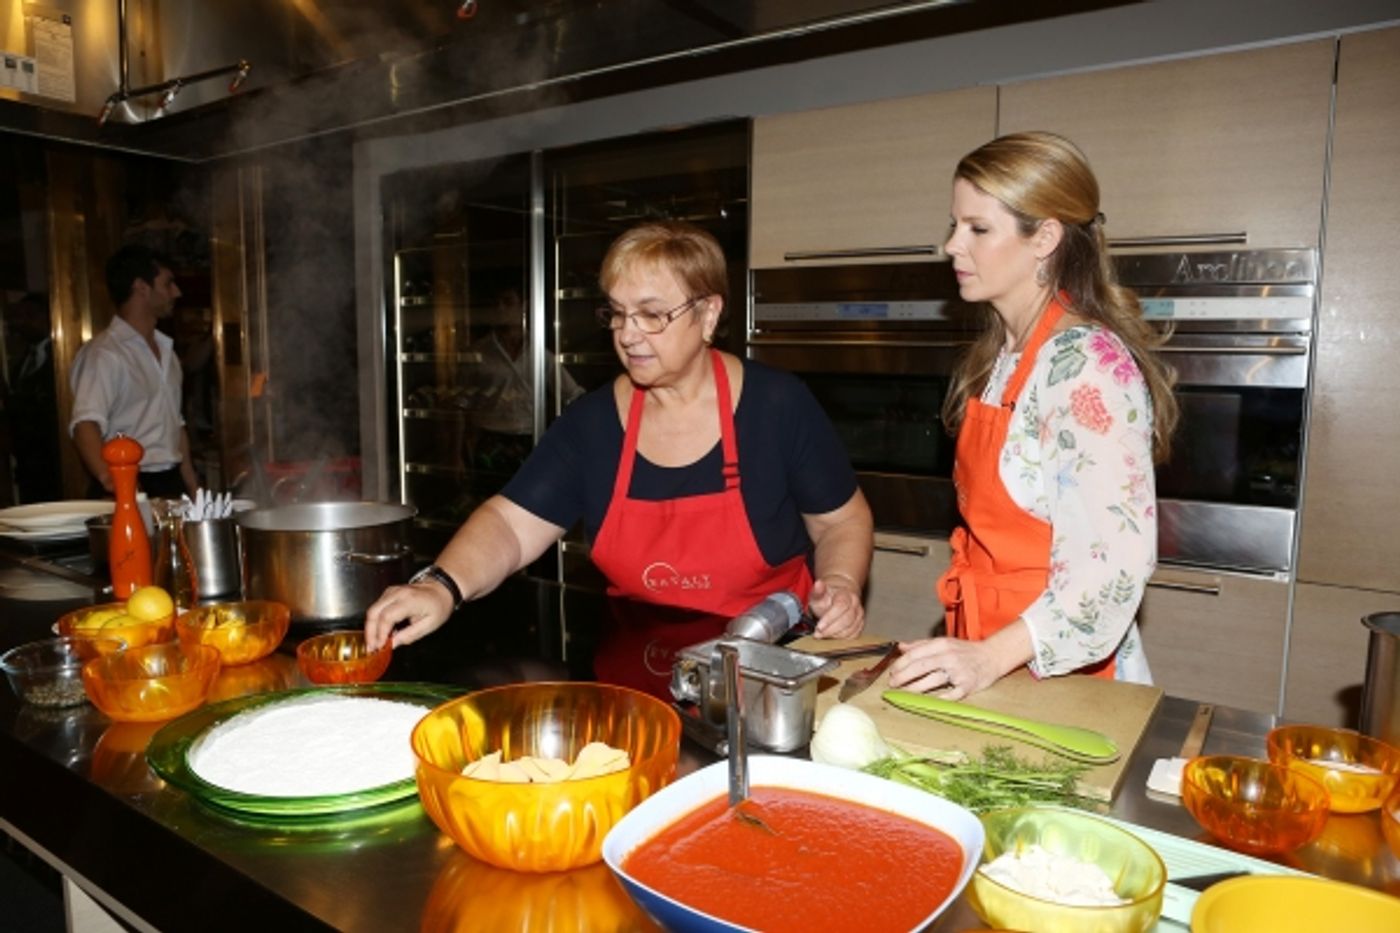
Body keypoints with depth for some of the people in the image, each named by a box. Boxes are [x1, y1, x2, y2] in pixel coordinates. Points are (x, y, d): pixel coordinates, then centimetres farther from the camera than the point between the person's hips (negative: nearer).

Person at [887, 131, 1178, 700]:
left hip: (1063, 670, -7)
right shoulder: (999, 355, 5)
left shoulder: (1089, 365, -20)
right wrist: (970, 656, 5)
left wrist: (992, 656, -28)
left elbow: (1114, 563, -24)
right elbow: (991, 527, 9)